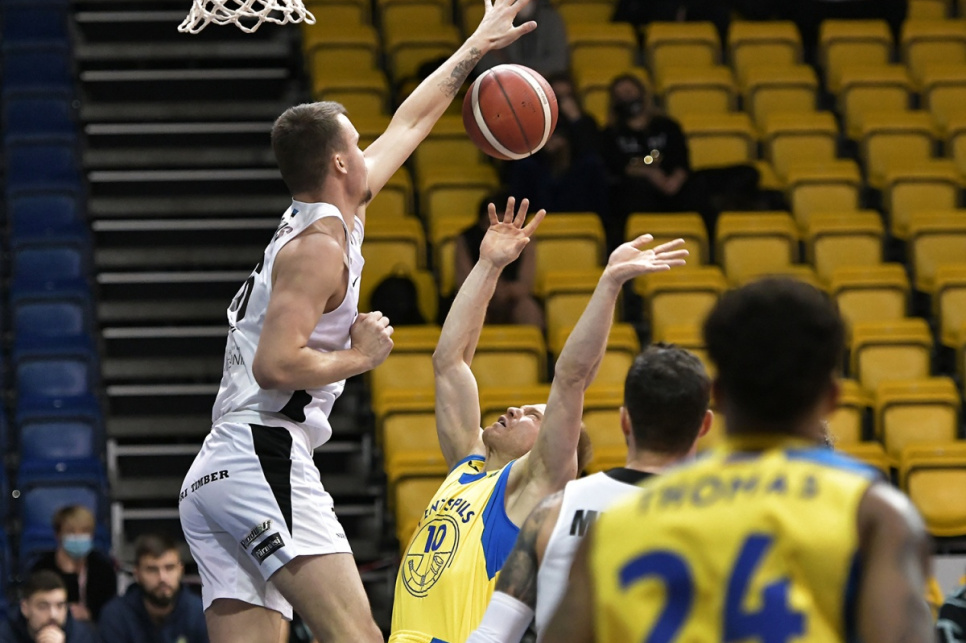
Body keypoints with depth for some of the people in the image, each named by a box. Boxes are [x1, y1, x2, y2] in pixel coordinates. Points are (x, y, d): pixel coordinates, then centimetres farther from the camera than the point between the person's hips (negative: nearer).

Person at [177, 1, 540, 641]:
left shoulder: (324, 216, 20)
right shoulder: (319, 247, -9)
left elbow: (408, 126, 33)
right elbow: (275, 365, -20)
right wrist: (358, 356, -6)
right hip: (265, 461, -10)